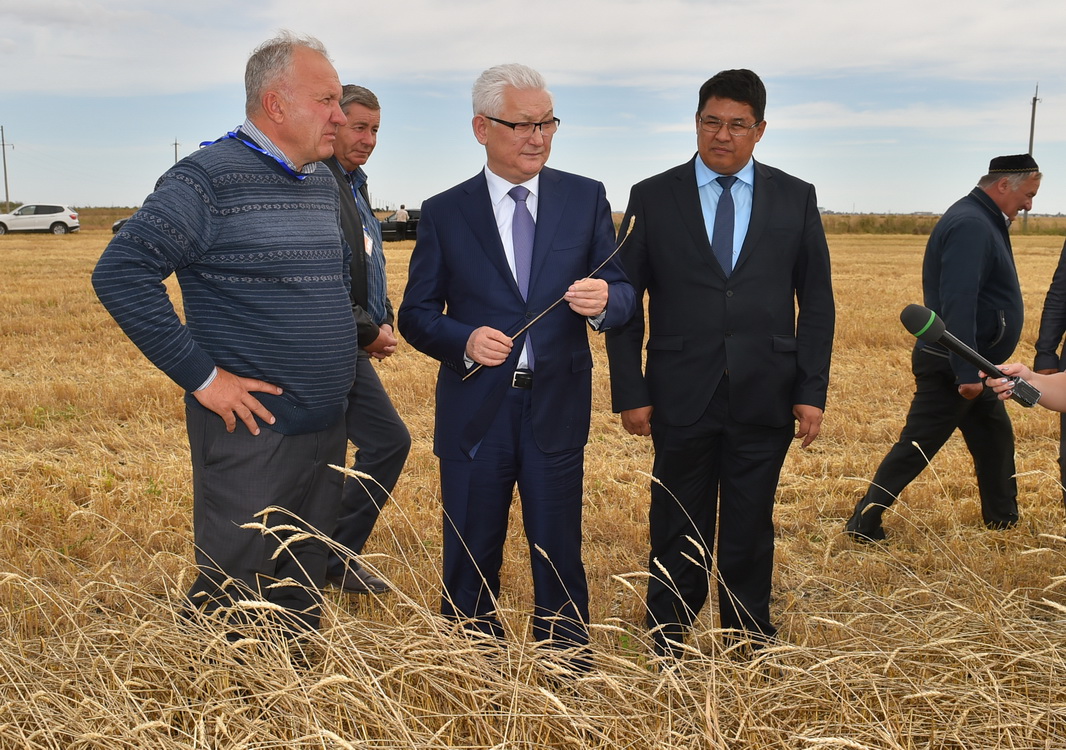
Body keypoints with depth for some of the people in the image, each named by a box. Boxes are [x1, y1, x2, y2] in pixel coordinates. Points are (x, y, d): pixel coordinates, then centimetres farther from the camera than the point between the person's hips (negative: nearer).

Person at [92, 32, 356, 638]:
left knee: (306, 585, 18)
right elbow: (120, 273, -19)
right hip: (252, 431, -7)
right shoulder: (210, 178, -13)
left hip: (328, 428, 7)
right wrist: (201, 376, -19)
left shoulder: (324, 184, 11)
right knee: (233, 596, 3)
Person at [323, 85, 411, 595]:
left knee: (389, 440, 13)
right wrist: (369, 330, -14)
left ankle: (338, 555, 23)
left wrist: (382, 321, 10)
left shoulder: (353, 184, 17)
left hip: (351, 349, 10)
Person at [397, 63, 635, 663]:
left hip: (558, 409, 0)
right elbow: (416, 313, 5)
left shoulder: (586, 198, 4)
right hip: (475, 409, 0)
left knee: (560, 561, 9)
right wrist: (464, 340, -16)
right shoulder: (445, 213, 3)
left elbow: (623, 294, 3)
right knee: (471, 564, 11)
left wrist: (603, 302, -21)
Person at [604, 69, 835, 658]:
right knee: (678, 533, 9)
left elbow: (816, 301, 6)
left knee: (751, 530, 12)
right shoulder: (652, 198, 2)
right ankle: (668, 648, 25)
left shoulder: (795, 198, 5)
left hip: (765, 397, 1)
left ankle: (750, 644, 28)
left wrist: (812, 390, -1)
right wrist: (630, 392, -4)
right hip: (682, 397, -1)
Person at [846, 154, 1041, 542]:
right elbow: (957, 304, -29)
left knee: (995, 437, 19)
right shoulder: (970, 225, -20)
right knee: (917, 446, -5)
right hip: (951, 368, -11)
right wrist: (967, 372, -31)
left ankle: (1003, 519, 33)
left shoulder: (982, 221, 14)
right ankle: (864, 522, 1)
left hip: (968, 366, 11)